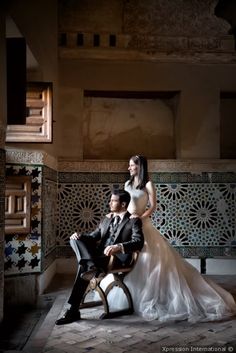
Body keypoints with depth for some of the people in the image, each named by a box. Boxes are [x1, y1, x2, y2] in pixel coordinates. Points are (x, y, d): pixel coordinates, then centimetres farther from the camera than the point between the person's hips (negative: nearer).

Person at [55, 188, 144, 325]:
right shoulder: (107, 220, 26)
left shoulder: (134, 221, 4)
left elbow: (139, 242, -12)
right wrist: (80, 236, -2)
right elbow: (93, 237, 22)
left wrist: (119, 247, -30)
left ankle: (73, 311, -24)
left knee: (83, 266, -30)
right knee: (75, 240, -18)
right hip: (99, 255, 7)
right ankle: (91, 267, -40)